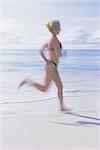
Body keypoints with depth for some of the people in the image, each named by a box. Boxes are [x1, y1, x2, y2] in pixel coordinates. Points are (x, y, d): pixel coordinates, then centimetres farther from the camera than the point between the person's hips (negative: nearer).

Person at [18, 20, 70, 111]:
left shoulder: (50, 40, 12)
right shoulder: (55, 40, -16)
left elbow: (41, 51, 16)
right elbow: (58, 55, -22)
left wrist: (47, 61, 14)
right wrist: (61, 53, 1)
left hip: (51, 65, 10)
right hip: (51, 66, -10)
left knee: (60, 87, 11)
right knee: (44, 89, -4)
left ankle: (62, 107, 15)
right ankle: (27, 82, -2)